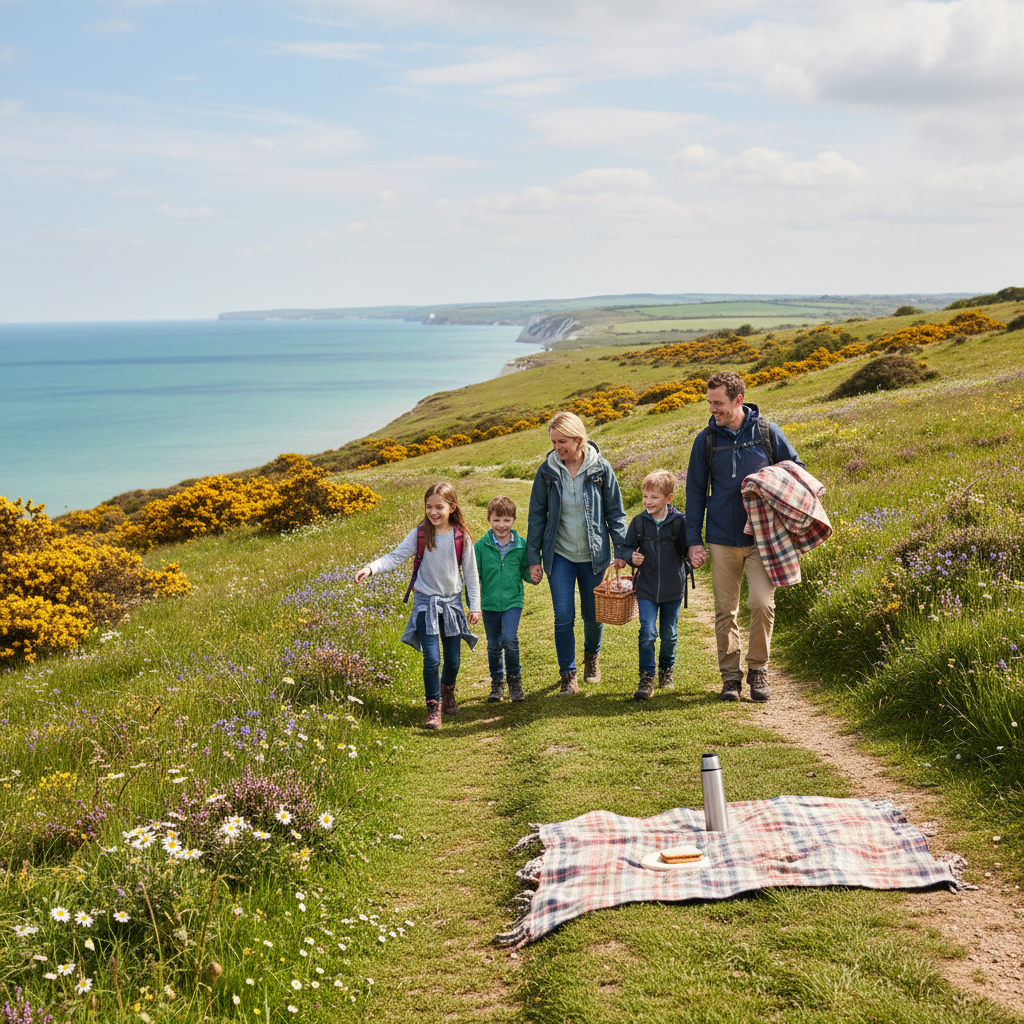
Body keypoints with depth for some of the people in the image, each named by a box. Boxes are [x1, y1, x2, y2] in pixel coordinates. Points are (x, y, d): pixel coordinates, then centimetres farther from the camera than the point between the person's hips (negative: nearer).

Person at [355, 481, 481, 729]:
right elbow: (395, 556, -9)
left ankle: (447, 690, 41)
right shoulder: (419, 534, -7)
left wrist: (475, 606, 2)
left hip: (452, 602, 1)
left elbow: (471, 573, 1)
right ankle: (433, 707, 7)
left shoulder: (461, 537, -6)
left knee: (453, 659, 10)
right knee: (432, 658, -10)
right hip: (426, 602, -1)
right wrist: (370, 568, -24)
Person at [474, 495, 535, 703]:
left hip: (513, 601, -1)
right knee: (493, 645, 11)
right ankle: (497, 683, 31)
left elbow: (525, 571, 10)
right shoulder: (481, 546, -4)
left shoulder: (521, 545, -2)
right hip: (489, 602, 1)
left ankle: (514, 677, 5)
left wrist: (532, 575, -13)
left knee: (509, 639, -18)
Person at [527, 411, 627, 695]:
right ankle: (568, 675, 8)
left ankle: (592, 654, 41)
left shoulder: (600, 468, -6)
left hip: (593, 554, 0)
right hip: (560, 554, 0)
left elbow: (615, 512, 2)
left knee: (592, 615, 11)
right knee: (564, 617, -7)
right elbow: (537, 516, 3)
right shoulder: (547, 471, -4)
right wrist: (534, 558, 1)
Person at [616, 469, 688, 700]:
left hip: (672, 589, 0)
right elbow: (625, 547, 7)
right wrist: (631, 556, -13)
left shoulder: (679, 521, -8)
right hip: (646, 589, 0)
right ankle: (646, 679, -4)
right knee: (647, 633, -9)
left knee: (669, 634, 14)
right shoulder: (639, 522, -3)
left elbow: (688, 550, 1)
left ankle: (666, 671, 37)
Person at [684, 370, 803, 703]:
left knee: (762, 603, -12)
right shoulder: (706, 440, 4)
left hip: (761, 537, -2)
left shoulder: (767, 432, 0)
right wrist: (694, 541, 3)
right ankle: (730, 676, 16)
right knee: (725, 610, 4)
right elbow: (695, 492, 8)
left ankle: (758, 669, 6)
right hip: (722, 539, 2)